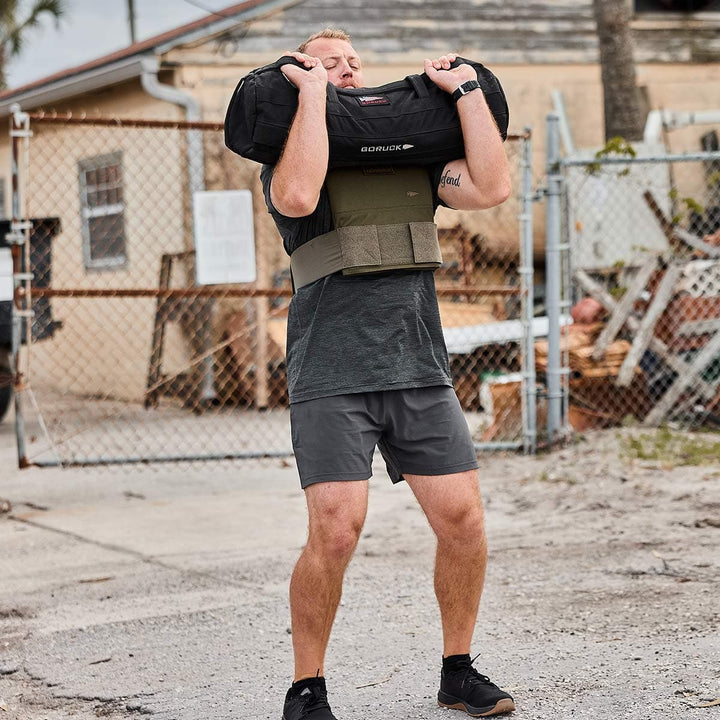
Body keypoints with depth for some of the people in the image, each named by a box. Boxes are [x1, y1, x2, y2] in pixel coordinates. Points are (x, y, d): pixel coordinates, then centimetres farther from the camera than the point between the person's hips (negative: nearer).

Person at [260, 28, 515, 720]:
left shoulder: (414, 159, 17)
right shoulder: (289, 161, 5)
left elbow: (491, 187, 0)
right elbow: (298, 196, -20)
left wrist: (466, 88, 3)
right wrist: (312, 92, -12)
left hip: (419, 371, 4)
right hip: (331, 379, -4)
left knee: (462, 518, -2)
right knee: (335, 532, -14)